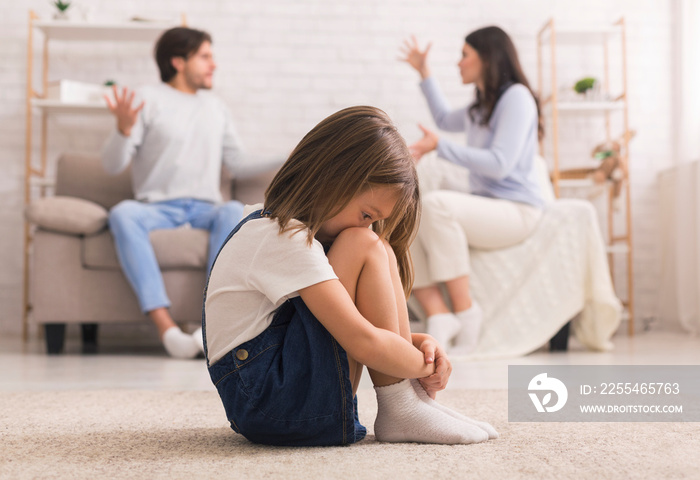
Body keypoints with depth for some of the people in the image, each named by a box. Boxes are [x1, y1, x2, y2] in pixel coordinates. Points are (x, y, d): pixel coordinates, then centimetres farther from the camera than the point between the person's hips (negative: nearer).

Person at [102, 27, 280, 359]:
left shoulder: (216, 108, 20)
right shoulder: (148, 100, 5)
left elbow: (237, 164, 21)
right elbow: (112, 166, -1)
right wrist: (124, 129, -21)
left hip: (205, 209, 3)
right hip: (157, 207, -2)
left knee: (233, 210, -32)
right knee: (122, 213, -35)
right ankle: (165, 326, -45)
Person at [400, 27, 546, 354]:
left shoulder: (517, 97, -6)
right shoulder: (479, 109, 21)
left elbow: (499, 164, -18)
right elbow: (445, 120, 44)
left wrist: (440, 147, -19)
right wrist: (423, 72, 41)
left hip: (517, 210, -8)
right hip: (483, 209, 8)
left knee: (435, 203, -35)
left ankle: (465, 310, -27)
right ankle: (438, 315, -30)